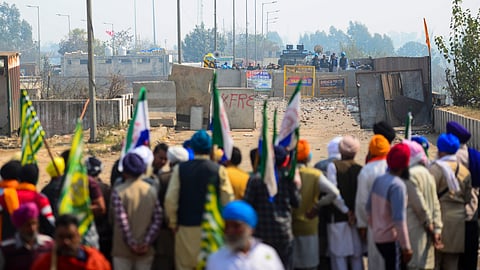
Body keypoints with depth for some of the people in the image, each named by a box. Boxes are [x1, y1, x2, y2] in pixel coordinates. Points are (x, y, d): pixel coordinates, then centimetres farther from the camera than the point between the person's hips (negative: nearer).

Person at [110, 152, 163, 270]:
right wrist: (147, 242, -7)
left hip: (123, 250, -3)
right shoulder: (151, 190, 2)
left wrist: (131, 243, -9)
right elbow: (157, 219, -3)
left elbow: (121, 220, -14)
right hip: (145, 249, 3)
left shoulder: (118, 191, -9)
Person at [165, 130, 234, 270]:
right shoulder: (219, 170, -7)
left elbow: (170, 199, -6)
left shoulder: (180, 169, -5)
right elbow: (228, 200, -8)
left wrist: (173, 222, 7)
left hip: (186, 227, 0)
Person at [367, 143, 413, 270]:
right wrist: (406, 246, -20)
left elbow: (369, 207, 14)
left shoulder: (379, 180, 4)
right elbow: (399, 219, -24)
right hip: (392, 240, -8)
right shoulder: (398, 185, -20)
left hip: (379, 237, 8)